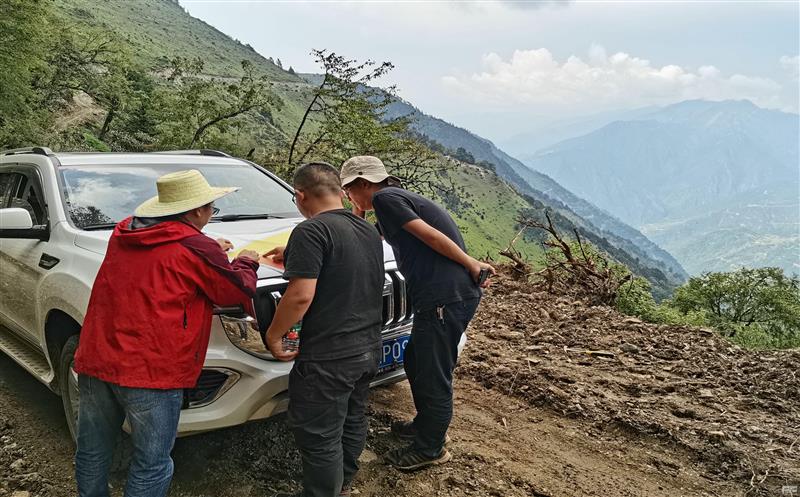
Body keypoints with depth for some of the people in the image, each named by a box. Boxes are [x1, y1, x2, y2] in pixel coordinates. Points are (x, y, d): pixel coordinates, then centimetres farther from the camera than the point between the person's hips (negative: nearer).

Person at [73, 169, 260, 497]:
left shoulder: (123, 233, 10)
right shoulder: (196, 249, -9)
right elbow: (239, 291, 1)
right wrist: (246, 262, 20)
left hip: (95, 360, 7)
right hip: (150, 370, -7)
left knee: (92, 454, 21)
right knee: (152, 466, 7)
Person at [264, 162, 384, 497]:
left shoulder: (311, 231, -16)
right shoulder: (369, 231, 10)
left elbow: (301, 295, -23)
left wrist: (273, 334, -9)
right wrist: (297, 258, 26)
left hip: (328, 357, -9)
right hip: (369, 349, 9)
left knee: (320, 438, 5)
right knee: (352, 421, 23)